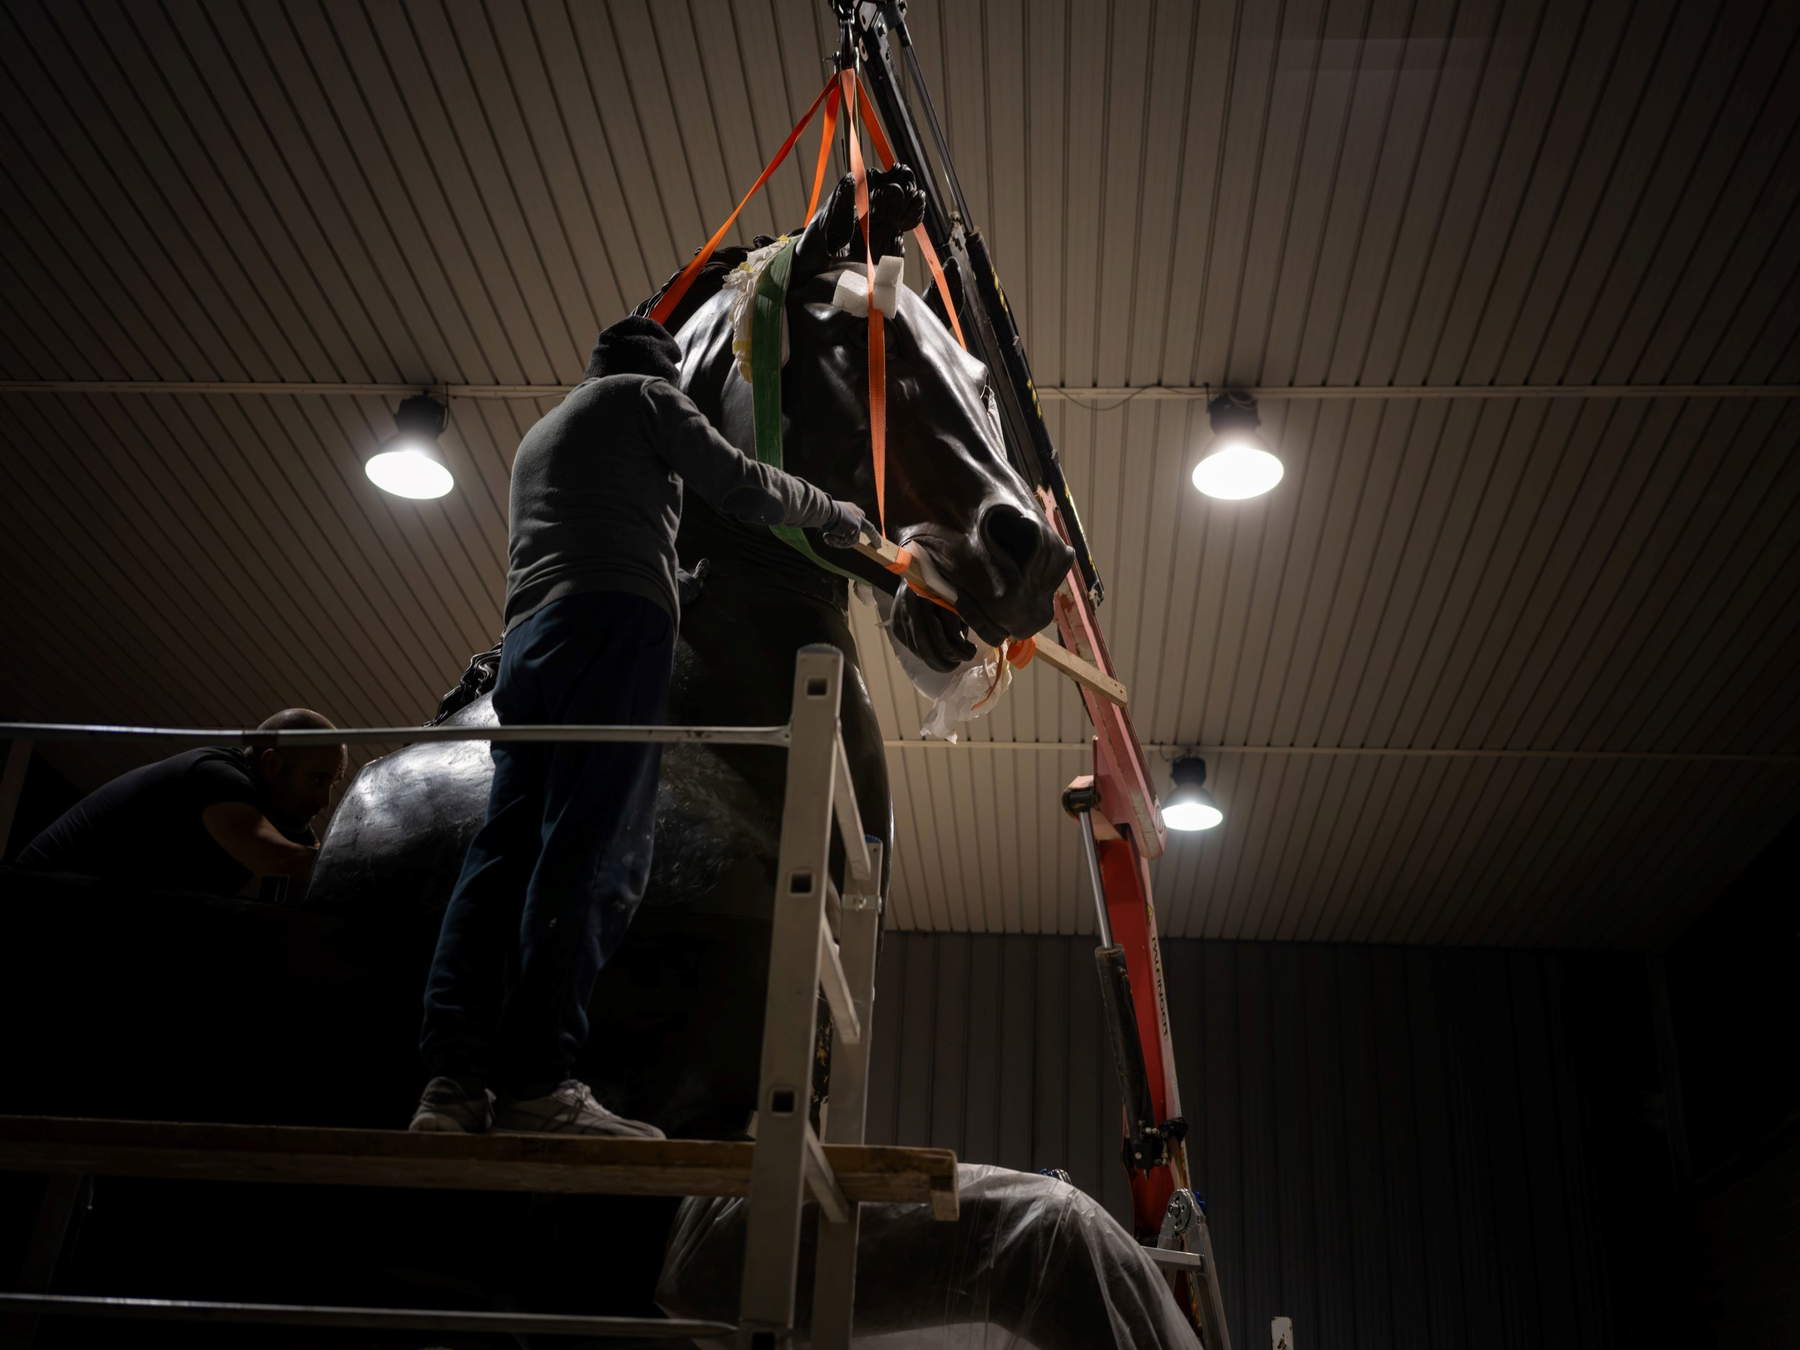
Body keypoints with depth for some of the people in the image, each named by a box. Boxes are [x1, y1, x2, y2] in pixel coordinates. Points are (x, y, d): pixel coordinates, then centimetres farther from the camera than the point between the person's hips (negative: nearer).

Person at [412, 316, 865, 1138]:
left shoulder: (540, 434, 36)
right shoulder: (644, 396, 14)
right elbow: (742, 488, 8)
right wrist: (829, 511, 25)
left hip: (529, 638, 8)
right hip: (613, 623, -8)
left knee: (505, 852, -3)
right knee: (591, 853, -17)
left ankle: (453, 1080, -13)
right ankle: (536, 1084, -26)